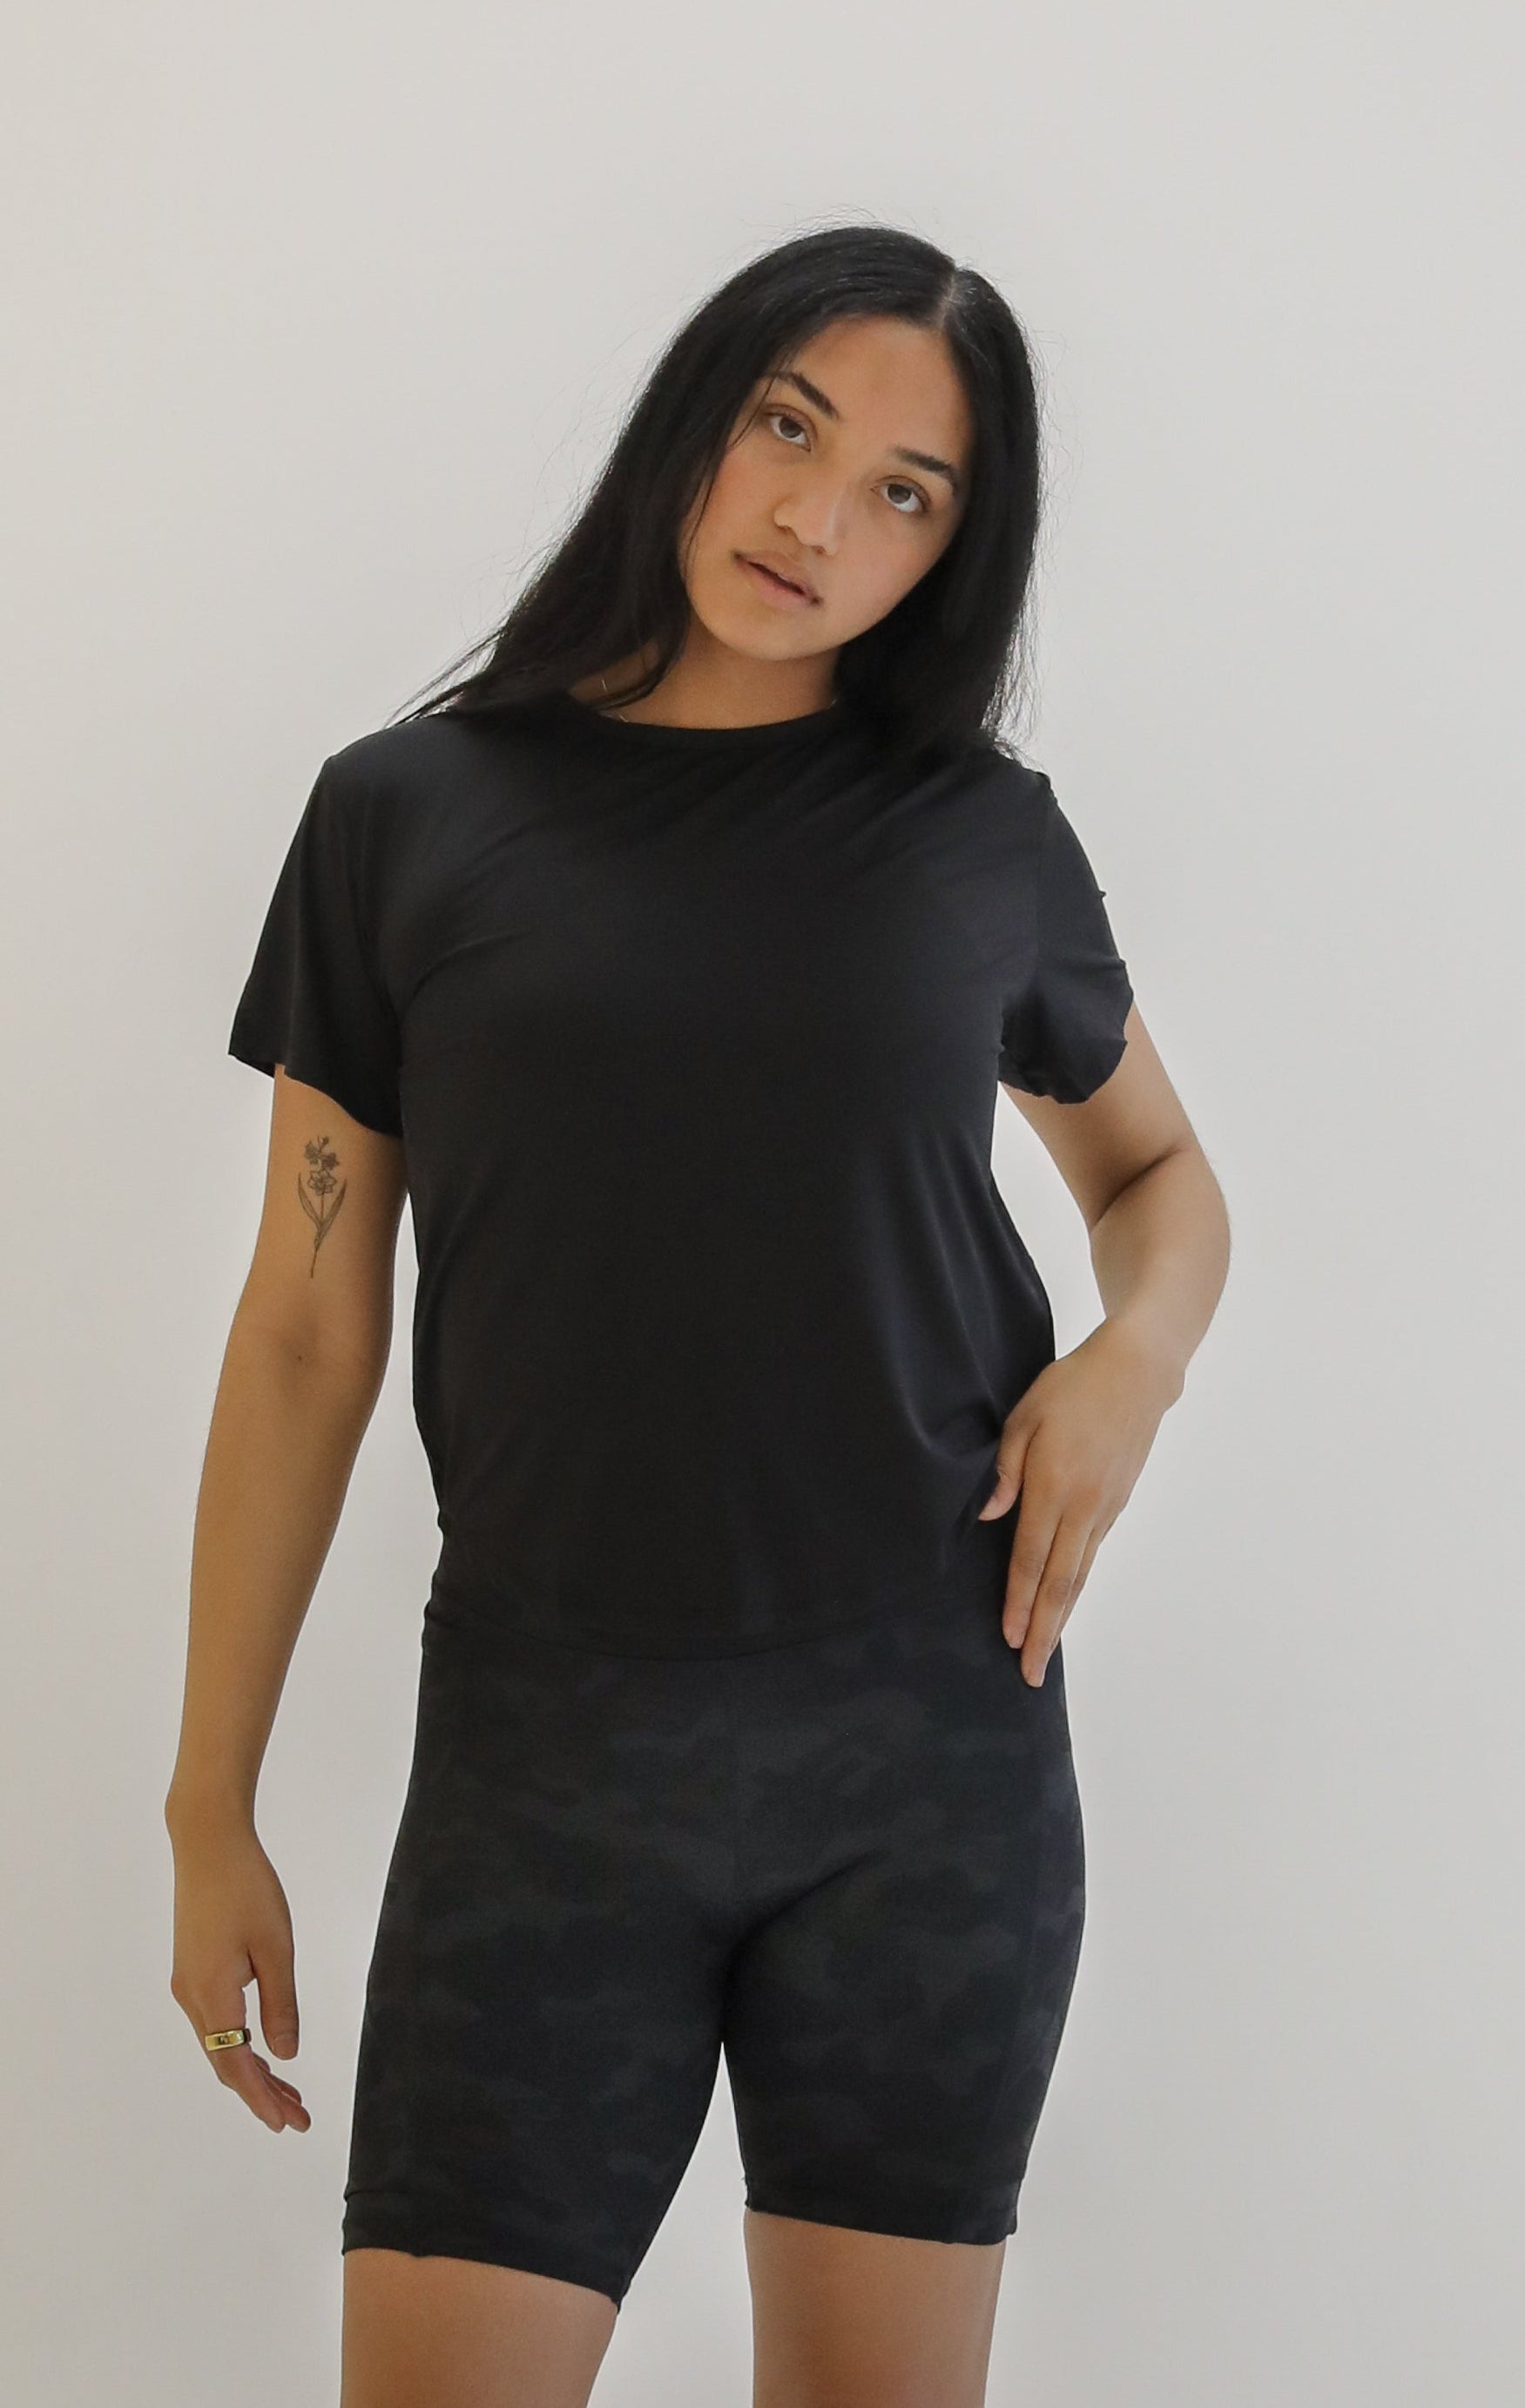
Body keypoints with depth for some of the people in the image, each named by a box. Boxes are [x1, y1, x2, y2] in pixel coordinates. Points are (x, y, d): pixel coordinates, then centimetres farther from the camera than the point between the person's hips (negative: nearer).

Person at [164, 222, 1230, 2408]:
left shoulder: (984, 834, 5)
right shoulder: (409, 814, 2)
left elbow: (1159, 1173, 21)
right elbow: (306, 1330, 4)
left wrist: (1136, 1352, -3)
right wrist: (212, 1806, 4)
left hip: (929, 1744, 1)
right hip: (547, 1754, -1)